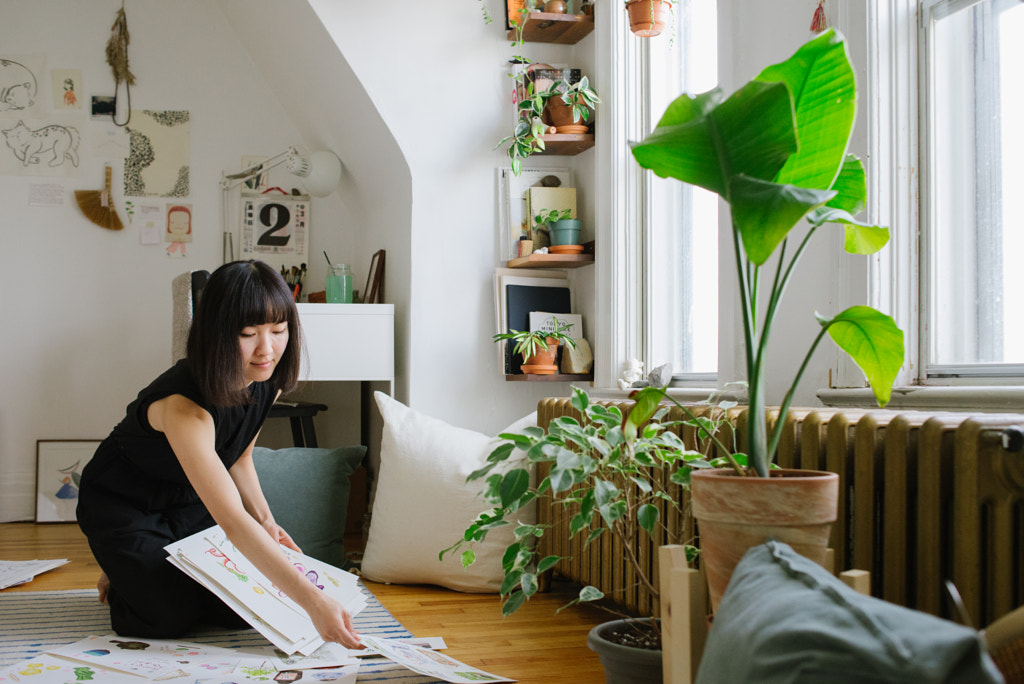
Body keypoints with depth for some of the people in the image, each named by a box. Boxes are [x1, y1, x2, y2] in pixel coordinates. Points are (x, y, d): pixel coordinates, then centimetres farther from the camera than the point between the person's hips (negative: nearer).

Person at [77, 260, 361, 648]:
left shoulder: (267, 383, -14)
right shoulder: (183, 405, -39)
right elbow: (232, 522, -46)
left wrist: (266, 521, -11)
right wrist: (312, 601, -52)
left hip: (188, 501, 6)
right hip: (121, 504, -6)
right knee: (173, 617, -22)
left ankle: (167, 571, 21)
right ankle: (122, 577, 11)